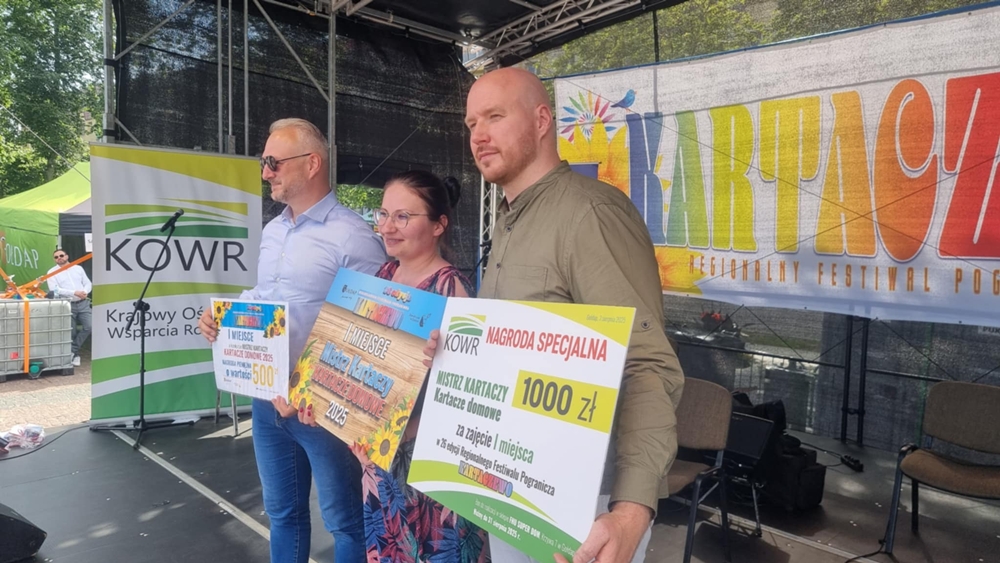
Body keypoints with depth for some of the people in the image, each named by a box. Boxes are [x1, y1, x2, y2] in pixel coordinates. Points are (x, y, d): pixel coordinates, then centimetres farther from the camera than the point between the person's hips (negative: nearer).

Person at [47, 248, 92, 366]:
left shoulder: (78, 268, 14)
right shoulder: (52, 272, 2)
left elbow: (88, 283, 12)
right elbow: (54, 290, -10)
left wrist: (85, 292, -11)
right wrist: (74, 292, -19)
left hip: (83, 303, 2)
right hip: (67, 305, -2)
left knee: (89, 326, -11)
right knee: (71, 332, 1)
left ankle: (73, 351, 4)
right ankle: (75, 353, 17)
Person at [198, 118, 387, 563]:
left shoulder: (351, 237, -17)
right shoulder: (271, 232, 11)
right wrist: (223, 318, 3)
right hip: (267, 397, 8)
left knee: (345, 519, 8)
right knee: (281, 511, 22)